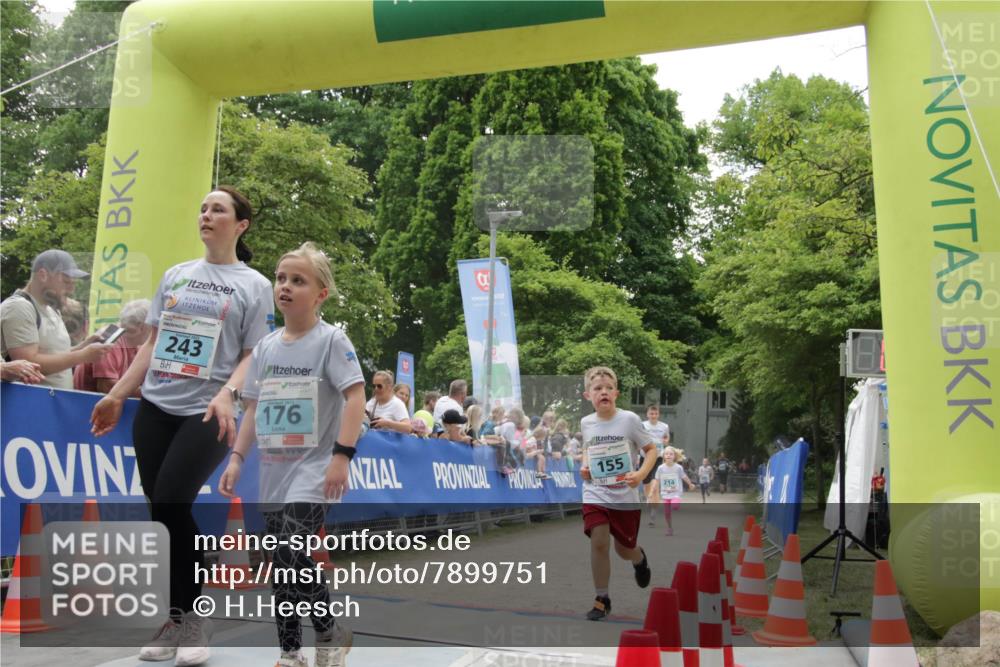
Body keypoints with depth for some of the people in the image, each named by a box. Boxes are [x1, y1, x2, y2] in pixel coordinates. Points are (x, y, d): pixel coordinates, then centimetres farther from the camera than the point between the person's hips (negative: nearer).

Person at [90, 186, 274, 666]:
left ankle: (190, 619, 3)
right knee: (160, 511, 3)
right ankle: (176, 619, 16)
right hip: (155, 407, 5)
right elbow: (152, 343, 18)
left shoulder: (254, 286, 2)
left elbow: (254, 355, -4)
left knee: (171, 506, -14)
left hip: (206, 414, -5)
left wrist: (227, 394, -21)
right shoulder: (175, 275, 16)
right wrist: (117, 395, 12)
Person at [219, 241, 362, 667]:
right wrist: (237, 458, 8)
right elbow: (253, 408, 15)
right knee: (280, 566, 10)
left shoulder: (331, 339, -8)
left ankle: (330, 632, 6)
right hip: (273, 473, 6)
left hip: (314, 472, -6)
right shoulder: (265, 347, 9)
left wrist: (342, 455, -21)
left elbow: (355, 396, -14)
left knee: (290, 553, -18)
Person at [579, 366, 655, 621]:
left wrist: (641, 474, -19)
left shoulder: (629, 419, -11)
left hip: (626, 497, -2)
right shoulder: (586, 423, 0)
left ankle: (639, 558, 49)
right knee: (598, 542, -13)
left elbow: (651, 449, -4)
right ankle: (601, 599, 4)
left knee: (624, 549, 10)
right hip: (595, 494, 2)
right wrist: (584, 466, 1)